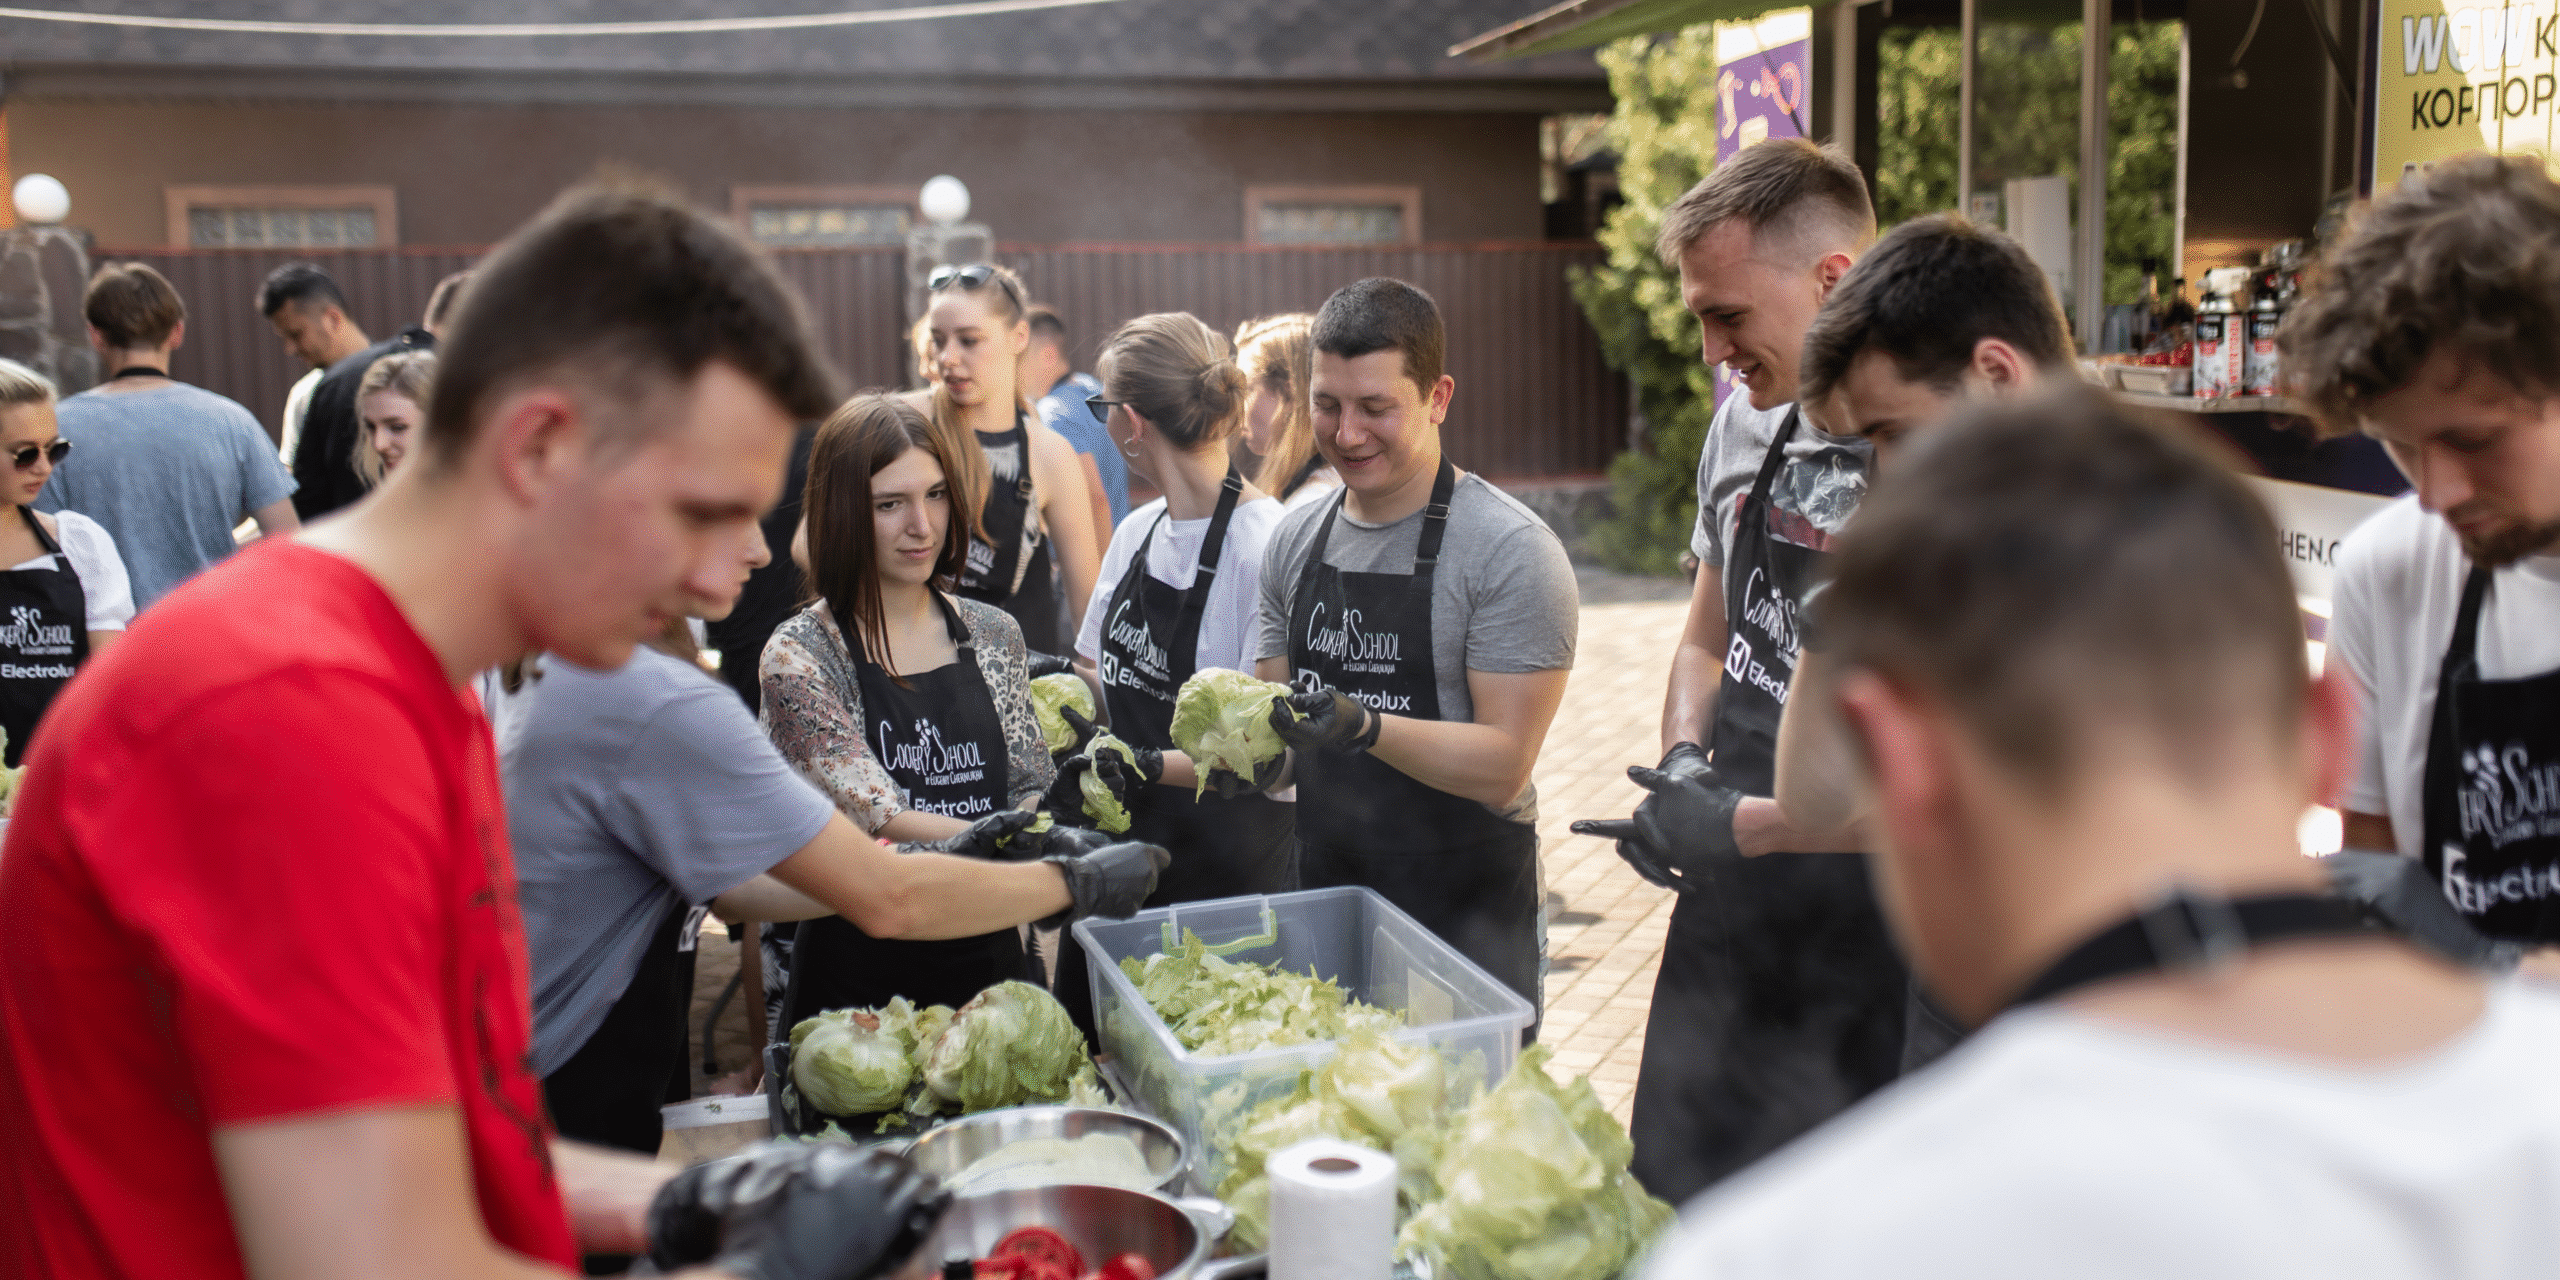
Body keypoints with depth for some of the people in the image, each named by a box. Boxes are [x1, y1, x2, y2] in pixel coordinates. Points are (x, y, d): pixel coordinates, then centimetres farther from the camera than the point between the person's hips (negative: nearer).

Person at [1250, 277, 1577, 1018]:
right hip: (1325, 888, 5)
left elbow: (1502, 766, -18)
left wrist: (1364, 727, -31)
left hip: (1465, 908, -5)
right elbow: (1280, 710, 11)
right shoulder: (1295, 541, 5)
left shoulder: (1510, 552, -14)